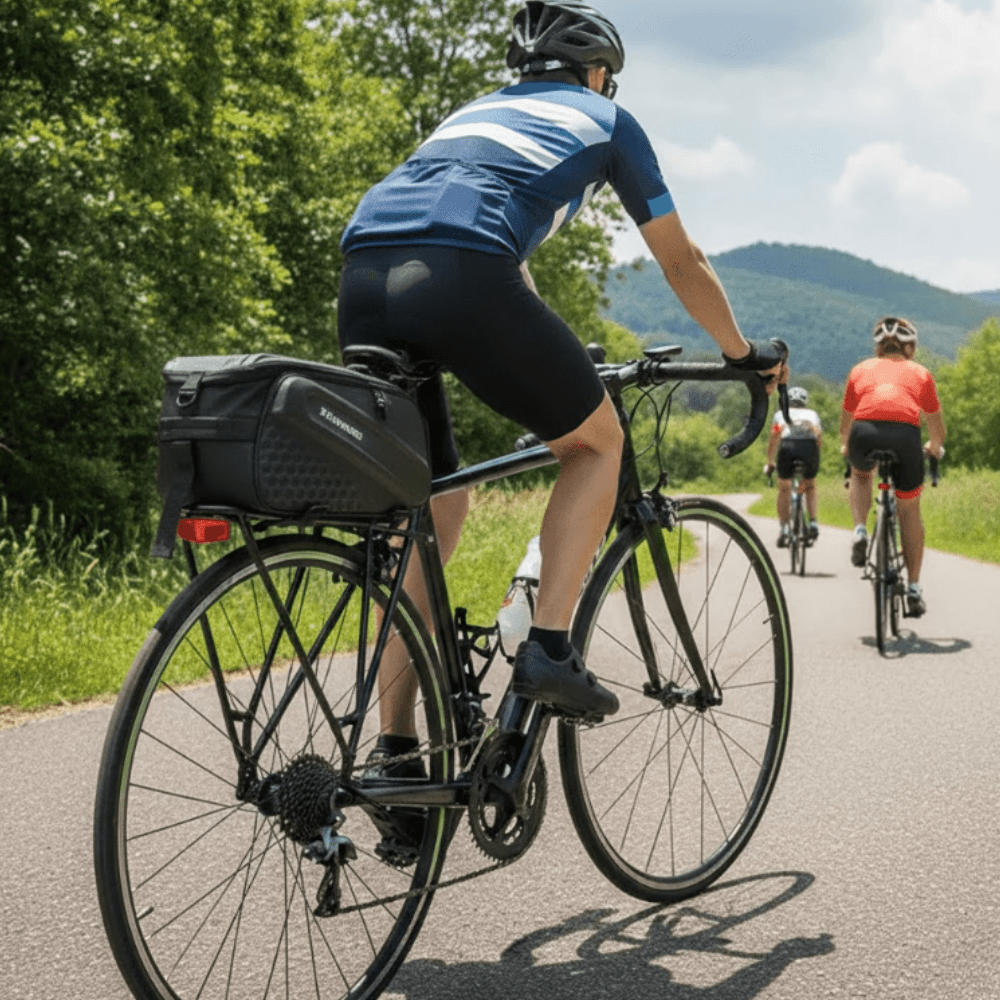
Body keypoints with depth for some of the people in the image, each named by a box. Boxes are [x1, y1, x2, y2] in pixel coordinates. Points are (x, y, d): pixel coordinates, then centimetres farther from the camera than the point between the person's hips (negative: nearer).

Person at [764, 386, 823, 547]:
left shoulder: (781, 414, 27)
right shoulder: (812, 414, 31)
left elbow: (773, 437, 16)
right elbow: (820, 440, 21)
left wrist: (769, 462, 22)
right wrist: (812, 460, 33)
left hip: (788, 445, -1)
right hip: (810, 445, 1)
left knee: (784, 489, 17)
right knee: (810, 486, 24)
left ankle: (784, 527, 6)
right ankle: (813, 522, 8)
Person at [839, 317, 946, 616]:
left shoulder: (861, 370, 29)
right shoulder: (920, 373, 28)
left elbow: (846, 420, 39)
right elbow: (935, 422, 37)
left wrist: (846, 446, 59)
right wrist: (935, 447, 59)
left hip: (864, 433, 1)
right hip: (905, 434, 0)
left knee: (860, 474, 36)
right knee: (909, 509, 19)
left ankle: (859, 532, 12)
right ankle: (913, 588, 19)